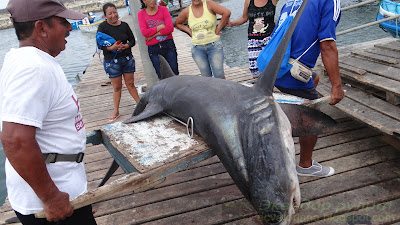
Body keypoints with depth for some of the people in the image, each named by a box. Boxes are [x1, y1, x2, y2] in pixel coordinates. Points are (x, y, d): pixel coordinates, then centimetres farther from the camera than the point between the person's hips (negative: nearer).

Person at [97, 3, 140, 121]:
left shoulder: (124, 25, 2)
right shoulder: (103, 27, -7)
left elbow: (132, 40, 5)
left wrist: (126, 46, -16)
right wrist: (111, 47, -28)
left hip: (128, 58, 2)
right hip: (112, 61, -2)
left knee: (130, 84, 11)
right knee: (117, 87, 5)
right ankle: (116, 111, 19)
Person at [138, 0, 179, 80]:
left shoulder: (163, 9, 2)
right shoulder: (141, 14, 2)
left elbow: (170, 28, -10)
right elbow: (144, 32, -11)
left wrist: (153, 35, -12)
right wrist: (161, 26, -10)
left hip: (168, 45, 0)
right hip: (153, 49, 0)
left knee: (175, 73, 3)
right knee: (161, 76, 5)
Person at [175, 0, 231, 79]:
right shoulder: (187, 12, 2)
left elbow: (227, 12, -17)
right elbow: (177, 23, 19)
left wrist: (218, 29, -12)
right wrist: (189, 31, 5)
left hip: (214, 45, -2)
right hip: (197, 48, 2)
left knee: (219, 74, -1)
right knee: (206, 76, 7)